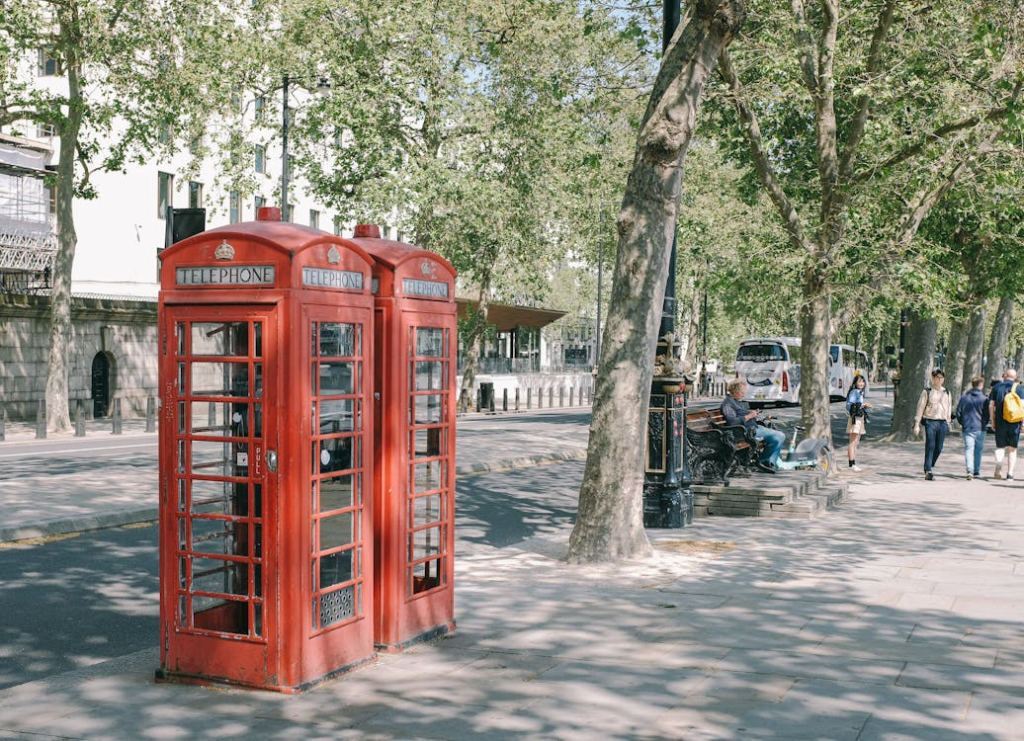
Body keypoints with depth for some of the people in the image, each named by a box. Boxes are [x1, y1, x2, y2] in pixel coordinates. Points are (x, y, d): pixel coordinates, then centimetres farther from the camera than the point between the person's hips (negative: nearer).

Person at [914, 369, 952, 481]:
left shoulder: (946, 393, 13)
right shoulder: (927, 392, 1)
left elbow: (949, 408, 20)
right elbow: (920, 408, 1)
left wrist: (948, 423, 17)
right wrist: (917, 424, -3)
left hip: (942, 422, 4)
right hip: (930, 421, -4)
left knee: (939, 448, 4)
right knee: (930, 447, -8)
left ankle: (930, 466, 23)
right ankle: (928, 471, -6)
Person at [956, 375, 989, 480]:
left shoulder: (964, 398, 3)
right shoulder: (984, 399, -4)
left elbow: (958, 413, 4)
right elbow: (987, 415, -2)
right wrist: (984, 424, 14)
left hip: (967, 428, 1)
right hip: (980, 428, -1)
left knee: (969, 449, -4)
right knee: (978, 450, 13)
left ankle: (970, 470, -24)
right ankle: (977, 472, 20)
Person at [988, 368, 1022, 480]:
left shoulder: (996, 387, 4)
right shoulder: (1019, 389, 2)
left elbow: (991, 405, 1)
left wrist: (992, 421, 8)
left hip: (1000, 422, 0)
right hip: (1015, 423, 0)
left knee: (1000, 447, 10)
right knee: (1012, 449, 7)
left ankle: (998, 471, -4)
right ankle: (1010, 473, 2)